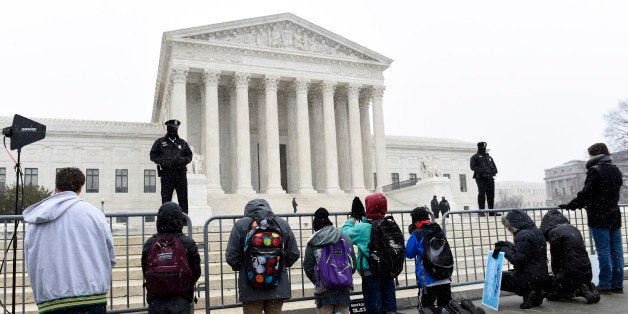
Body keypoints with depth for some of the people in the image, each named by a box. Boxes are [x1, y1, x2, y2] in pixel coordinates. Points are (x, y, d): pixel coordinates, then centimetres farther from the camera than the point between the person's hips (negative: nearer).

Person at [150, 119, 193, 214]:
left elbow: (189, 156, 18)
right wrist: (163, 161, -9)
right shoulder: (160, 142, 10)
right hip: (166, 173, -2)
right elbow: (153, 156, 8)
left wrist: (183, 160, -4)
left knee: (183, 198, 1)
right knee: (166, 199, 0)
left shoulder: (182, 142, 17)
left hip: (181, 173, 2)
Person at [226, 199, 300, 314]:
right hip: (278, 288, 2)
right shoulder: (283, 224, 2)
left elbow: (231, 257, -7)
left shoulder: (241, 225, -5)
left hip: (251, 290, -2)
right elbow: (294, 254, 4)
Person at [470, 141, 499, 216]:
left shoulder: (489, 157, 25)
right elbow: (473, 167, -5)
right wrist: (482, 171, -16)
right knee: (481, 195, -8)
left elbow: (495, 168, 21)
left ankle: (491, 212, 8)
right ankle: (481, 211, -8)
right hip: (481, 178, -5)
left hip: (490, 178, 5)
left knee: (491, 195, 3)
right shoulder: (475, 157, 10)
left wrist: (492, 172, -2)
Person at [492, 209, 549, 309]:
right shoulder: (536, 231, 11)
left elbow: (517, 260, -22)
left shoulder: (523, 235, -19)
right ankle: (535, 293, 12)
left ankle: (527, 293, -6)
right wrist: (507, 244, 13)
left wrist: (504, 249, -10)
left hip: (532, 279, -10)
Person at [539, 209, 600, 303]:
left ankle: (579, 290, -7)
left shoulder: (554, 233, -9)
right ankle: (585, 286, 7)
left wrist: (556, 276, 13)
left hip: (571, 273, -8)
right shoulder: (573, 228, 15)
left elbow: (555, 259, -5)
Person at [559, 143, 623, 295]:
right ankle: (617, 284, 14)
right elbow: (615, 195, 18)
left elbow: (585, 195, -15)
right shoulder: (616, 171, 13)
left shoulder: (595, 171, -13)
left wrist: (569, 206, -4)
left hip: (599, 218, -7)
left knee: (603, 251, -3)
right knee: (616, 251, 9)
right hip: (614, 216, 8)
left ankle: (605, 285, 1)